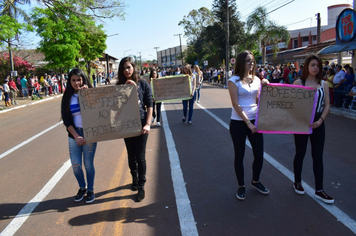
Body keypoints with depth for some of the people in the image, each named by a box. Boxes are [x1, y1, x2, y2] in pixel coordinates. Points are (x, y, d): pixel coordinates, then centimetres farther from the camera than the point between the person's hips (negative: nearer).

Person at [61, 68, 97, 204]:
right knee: (75, 164, 3)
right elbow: (65, 119, 0)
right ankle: (82, 188, 28)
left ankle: (90, 190, 23)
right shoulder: (67, 97, 4)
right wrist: (76, 136, -9)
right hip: (73, 135, 2)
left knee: (88, 164, 3)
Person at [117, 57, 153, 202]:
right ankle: (134, 179, 36)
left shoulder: (143, 84, -1)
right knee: (131, 155, 15)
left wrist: (147, 124, -11)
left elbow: (149, 105, -2)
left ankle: (141, 186, 13)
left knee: (140, 156, 0)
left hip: (141, 124, -2)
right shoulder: (120, 86, 5)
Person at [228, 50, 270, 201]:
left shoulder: (256, 79, 7)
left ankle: (255, 181, 34)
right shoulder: (234, 81, -8)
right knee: (239, 155, 7)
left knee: (259, 154, 8)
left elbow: (259, 101, 11)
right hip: (238, 122, -5)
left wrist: (264, 87, -3)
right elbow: (236, 105, -14)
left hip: (255, 121, 5)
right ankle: (241, 186, 25)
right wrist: (248, 123, -17)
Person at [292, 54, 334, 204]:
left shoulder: (323, 84, 7)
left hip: (318, 124, 3)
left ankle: (319, 190, 14)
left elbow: (327, 105, 4)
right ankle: (297, 182, 29)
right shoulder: (298, 83, -2)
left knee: (318, 156, 5)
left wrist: (320, 120, -10)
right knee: (300, 153, 10)